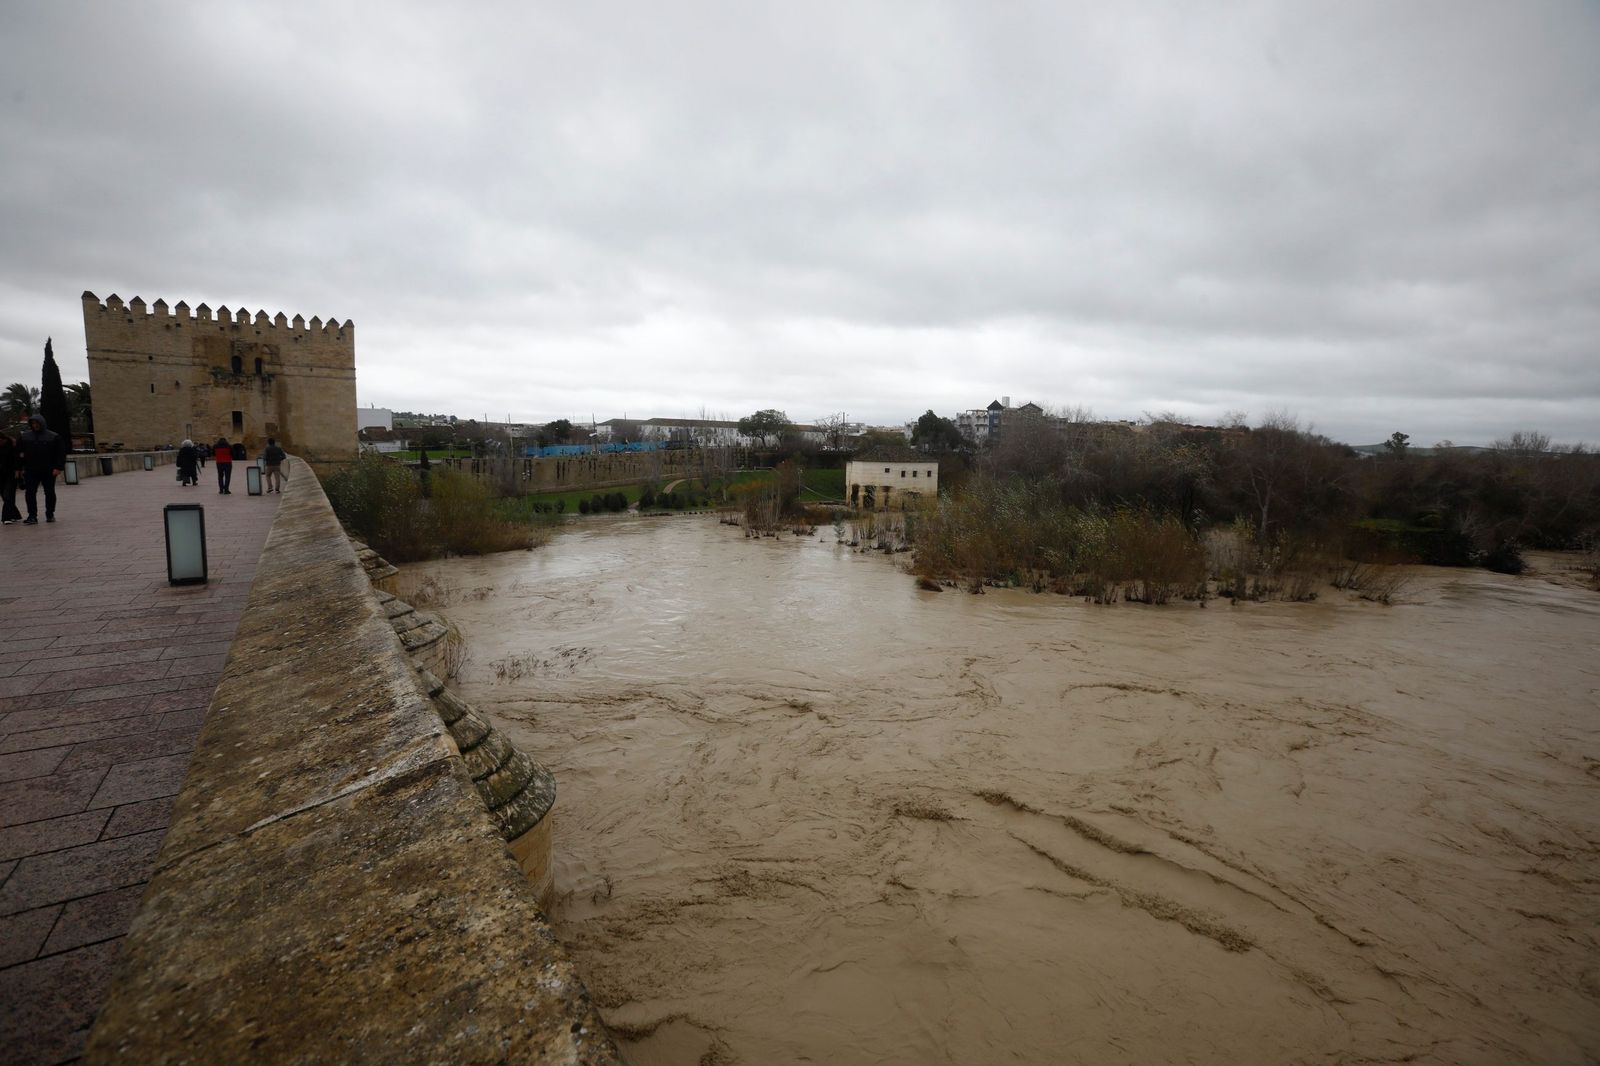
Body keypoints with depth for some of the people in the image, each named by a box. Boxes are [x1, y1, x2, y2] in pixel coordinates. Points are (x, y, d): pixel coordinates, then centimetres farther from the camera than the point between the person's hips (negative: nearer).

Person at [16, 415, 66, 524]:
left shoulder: (54, 436, 0)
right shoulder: (24, 436, 10)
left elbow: (61, 453, -3)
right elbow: (18, 451, 18)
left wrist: (58, 467, -11)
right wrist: (20, 466, 5)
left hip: (49, 471, -2)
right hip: (31, 471, 2)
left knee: (50, 493, 5)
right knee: (30, 493, -4)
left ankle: (50, 514, 16)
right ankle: (32, 516, -3)